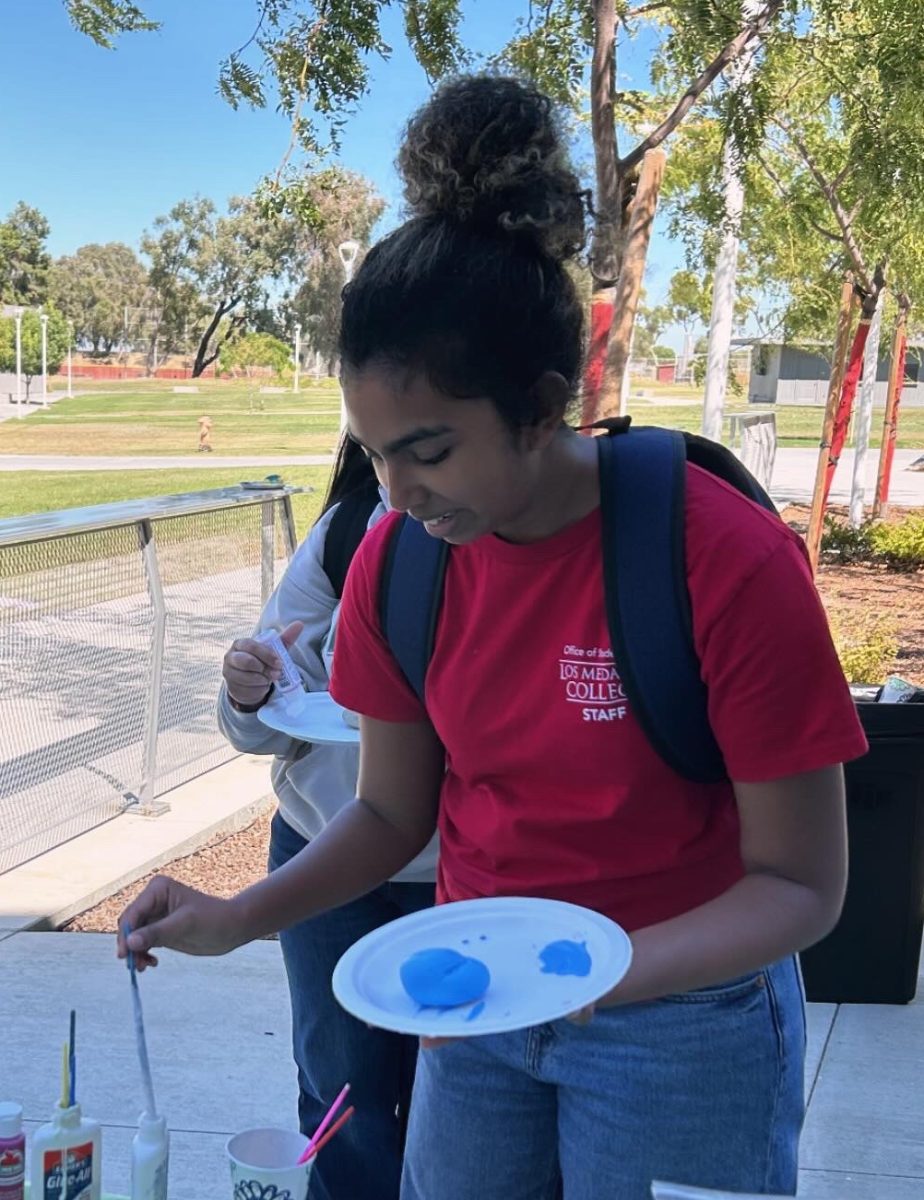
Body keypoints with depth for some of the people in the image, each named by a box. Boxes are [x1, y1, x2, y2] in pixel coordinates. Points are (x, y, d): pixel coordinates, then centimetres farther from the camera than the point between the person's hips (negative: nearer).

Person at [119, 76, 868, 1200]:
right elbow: (391, 809, 1)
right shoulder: (395, 557, -10)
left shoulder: (732, 562, -25)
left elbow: (799, 885, -17)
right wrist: (240, 918, -14)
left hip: (683, 1019, -4)